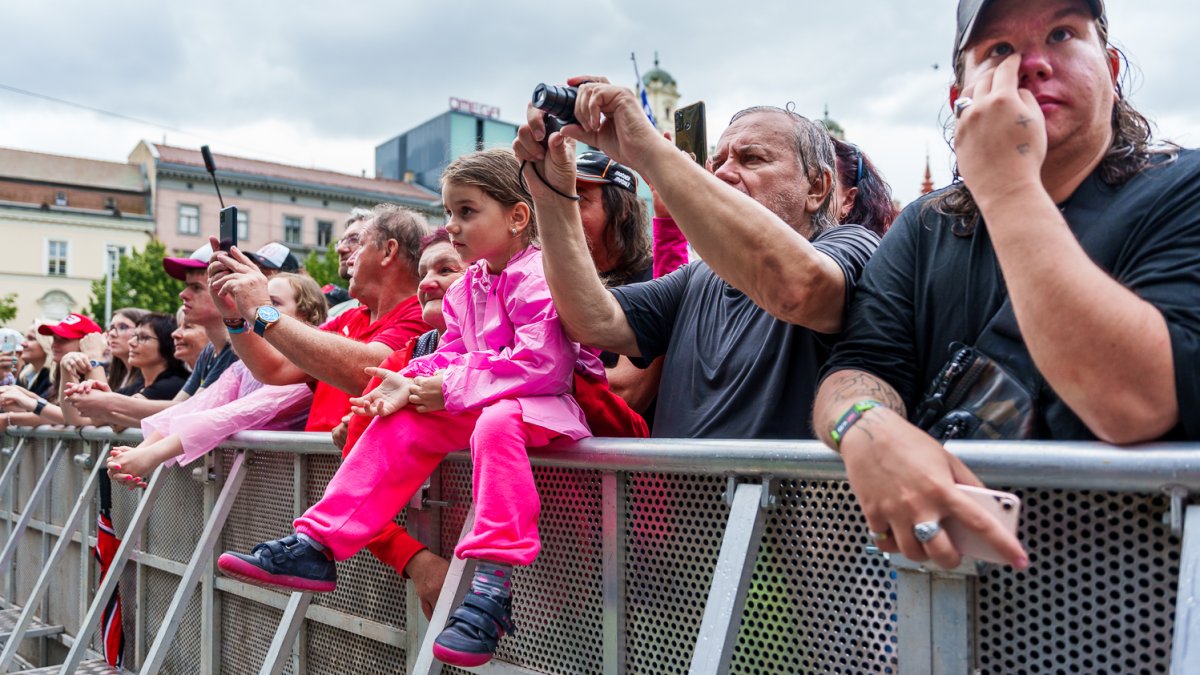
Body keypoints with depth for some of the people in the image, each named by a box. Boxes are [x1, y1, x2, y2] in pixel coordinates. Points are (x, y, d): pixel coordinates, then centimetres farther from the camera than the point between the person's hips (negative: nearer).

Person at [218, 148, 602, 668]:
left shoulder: (538, 276, -15)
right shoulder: (466, 288, 13)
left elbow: (540, 363, -25)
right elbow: (451, 356, 14)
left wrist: (450, 388, -19)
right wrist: (414, 383, -9)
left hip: (546, 401, -9)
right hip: (480, 405, 9)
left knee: (496, 421, -38)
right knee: (400, 426, 1)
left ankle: (492, 587, -38)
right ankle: (314, 547, 1)